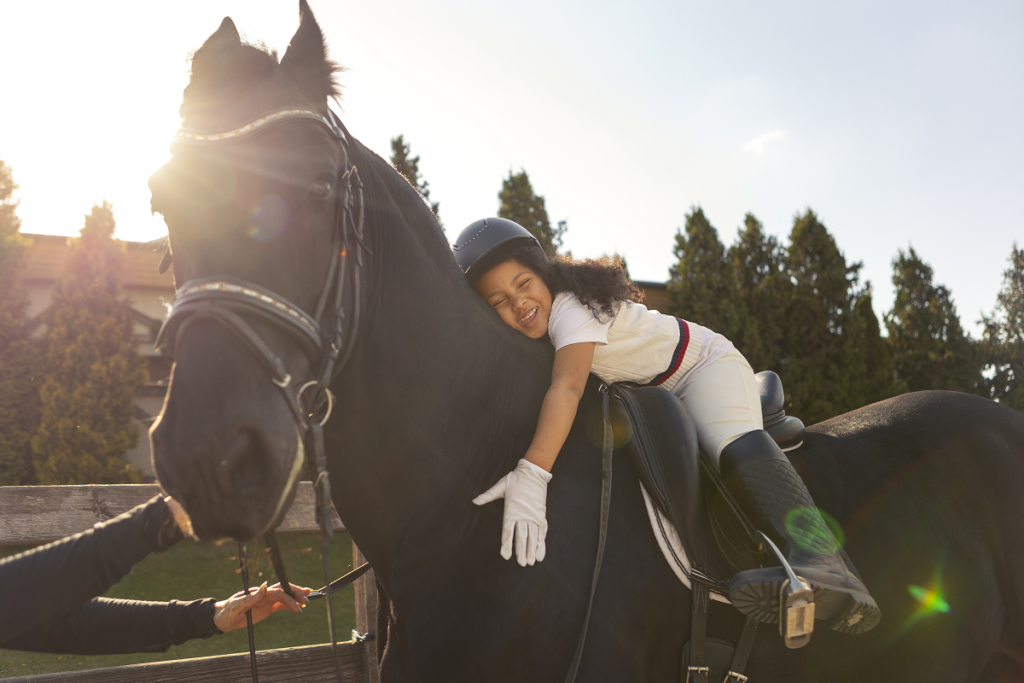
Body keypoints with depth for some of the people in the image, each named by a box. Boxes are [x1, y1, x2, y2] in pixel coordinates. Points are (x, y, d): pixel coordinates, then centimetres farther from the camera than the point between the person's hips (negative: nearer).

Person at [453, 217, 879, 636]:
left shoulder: (572, 305, -31)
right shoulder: (539, 321, -6)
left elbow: (568, 386, -48)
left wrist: (531, 475, -59)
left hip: (703, 362, -9)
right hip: (651, 394, 9)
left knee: (735, 446, -34)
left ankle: (820, 560, -51)